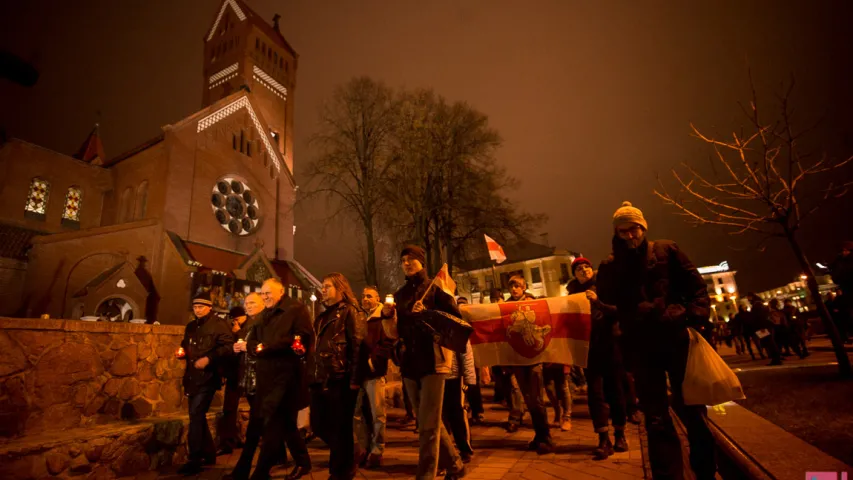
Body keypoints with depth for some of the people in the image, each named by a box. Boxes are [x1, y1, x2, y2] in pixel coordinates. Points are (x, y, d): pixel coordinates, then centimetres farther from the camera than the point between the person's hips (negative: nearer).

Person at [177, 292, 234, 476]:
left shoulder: (219, 324, -8)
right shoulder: (190, 326, 15)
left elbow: (228, 346, -16)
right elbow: (186, 345, 27)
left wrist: (209, 358, -24)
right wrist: (182, 351, 5)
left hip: (208, 377, -8)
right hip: (193, 377, 8)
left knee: (196, 415, -11)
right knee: (198, 416, 14)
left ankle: (195, 460, -3)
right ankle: (208, 454, 28)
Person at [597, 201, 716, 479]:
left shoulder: (667, 251, 7)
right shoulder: (611, 265, 10)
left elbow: (696, 286, 4)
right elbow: (606, 297, -1)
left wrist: (696, 317, -8)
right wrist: (619, 257, -4)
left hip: (676, 339, 0)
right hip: (641, 347, 0)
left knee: (692, 409, 12)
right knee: (656, 418, 5)